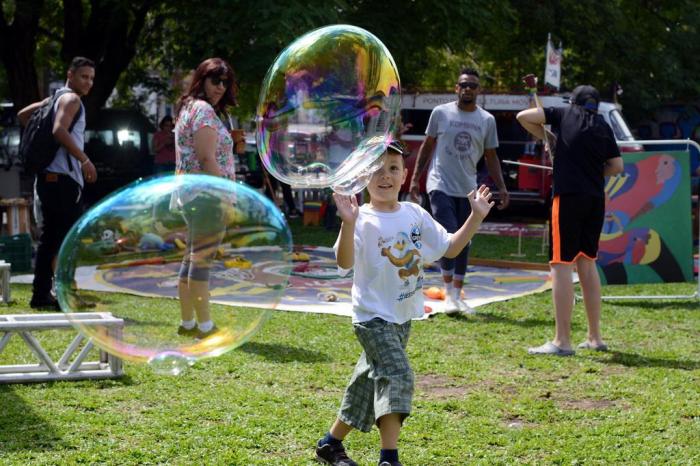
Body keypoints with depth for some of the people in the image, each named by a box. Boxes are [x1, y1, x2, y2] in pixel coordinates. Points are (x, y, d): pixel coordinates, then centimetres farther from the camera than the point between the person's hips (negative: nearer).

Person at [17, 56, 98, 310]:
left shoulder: (55, 98, 21)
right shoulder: (71, 99, -7)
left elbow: (22, 115, 27)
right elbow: (60, 130, -23)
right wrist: (85, 160, -21)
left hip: (48, 177, 10)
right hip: (63, 177, -10)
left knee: (49, 237, 11)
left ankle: (41, 294, 14)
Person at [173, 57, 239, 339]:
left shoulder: (188, 108, 20)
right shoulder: (204, 110, -11)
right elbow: (207, 157, -18)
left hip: (189, 193, 11)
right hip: (207, 194, -11)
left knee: (193, 258, 13)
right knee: (202, 258, -10)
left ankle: (187, 323, 18)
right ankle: (205, 326, -9)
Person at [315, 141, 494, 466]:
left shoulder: (415, 215, 4)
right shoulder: (363, 220, -16)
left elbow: (450, 248, 12)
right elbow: (345, 263, -31)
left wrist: (476, 217, 4)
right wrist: (348, 224, -45)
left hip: (403, 317, 7)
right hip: (373, 317, -7)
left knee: (370, 383, 15)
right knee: (397, 375, -24)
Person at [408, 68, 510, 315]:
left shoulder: (487, 120, 5)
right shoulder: (441, 113, -1)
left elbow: (491, 157, 11)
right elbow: (427, 146, 7)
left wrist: (501, 187, 1)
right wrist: (415, 179, 2)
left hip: (468, 190, 3)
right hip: (441, 185, -3)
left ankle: (457, 295, 16)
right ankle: (449, 292, -2)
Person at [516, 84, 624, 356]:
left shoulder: (565, 116, 4)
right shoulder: (603, 127, 14)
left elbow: (523, 116, 0)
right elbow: (617, 166, 13)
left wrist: (546, 137, 14)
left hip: (569, 196, -5)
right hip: (596, 199, 5)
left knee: (561, 265, -6)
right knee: (587, 262, 16)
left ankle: (562, 341, -10)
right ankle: (595, 338, 20)